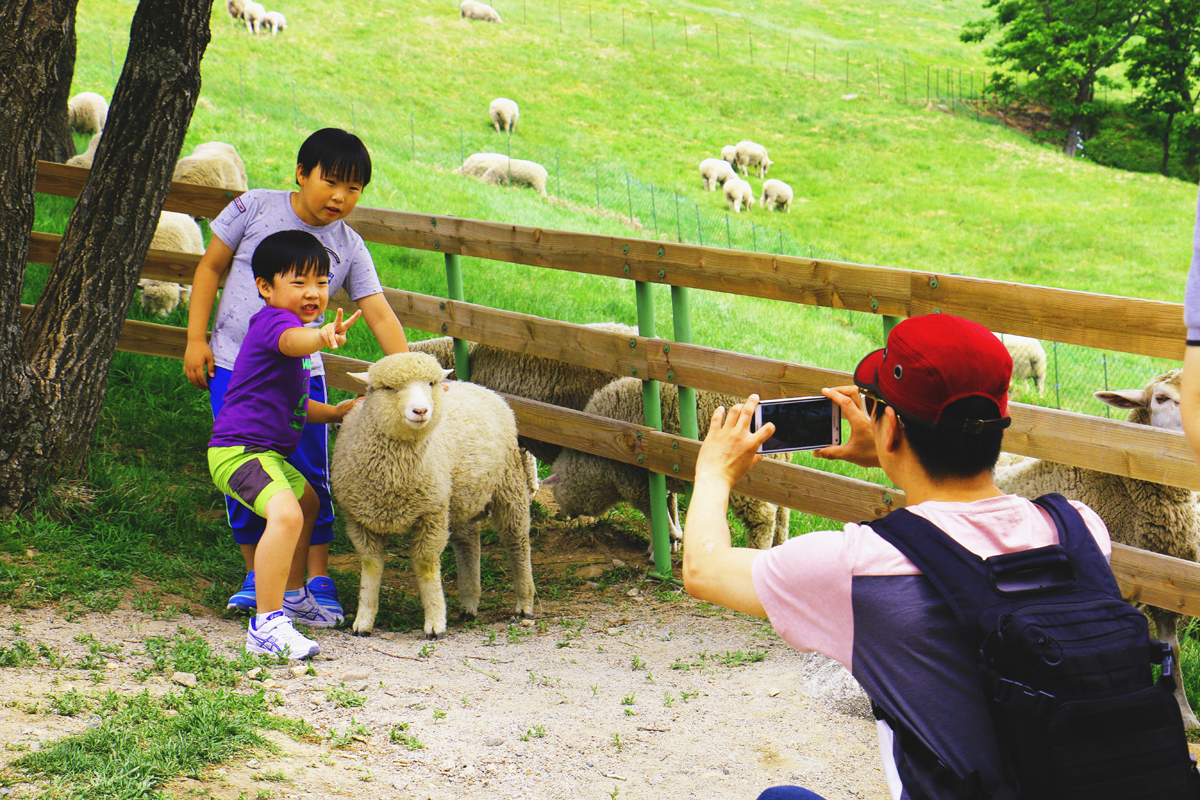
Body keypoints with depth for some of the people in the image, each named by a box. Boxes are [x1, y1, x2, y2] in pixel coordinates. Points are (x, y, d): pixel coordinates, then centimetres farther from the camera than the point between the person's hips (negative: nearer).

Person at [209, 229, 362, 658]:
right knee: (286, 514, -32)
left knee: (308, 502, 32)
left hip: (267, 452, 11)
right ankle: (267, 625, -34)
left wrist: (334, 412, 21)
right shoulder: (274, 321, -15)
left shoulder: (284, 325, 19)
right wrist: (322, 336, -64)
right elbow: (293, 341, -44)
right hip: (239, 450, -11)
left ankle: (293, 596, 49)